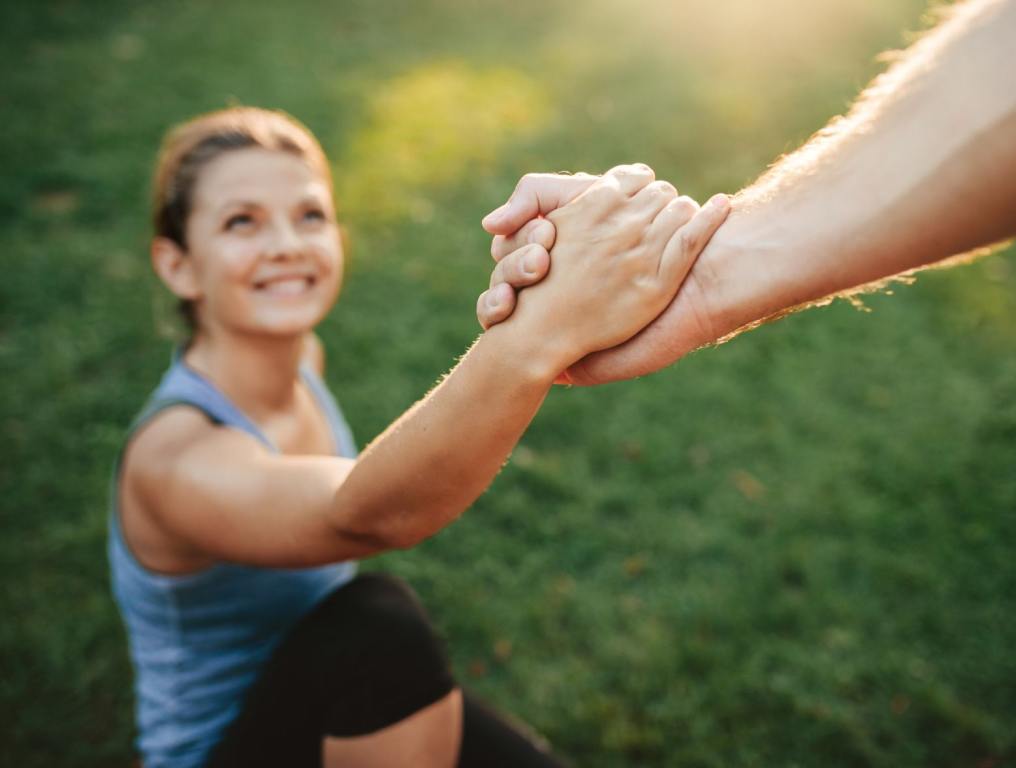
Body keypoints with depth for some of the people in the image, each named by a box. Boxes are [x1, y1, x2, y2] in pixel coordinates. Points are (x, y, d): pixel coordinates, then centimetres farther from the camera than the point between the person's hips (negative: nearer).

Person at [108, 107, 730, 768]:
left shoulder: (302, 360, -5)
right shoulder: (175, 459, -28)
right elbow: (373, 513, -48)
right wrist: (544, 332, -63)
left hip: (333, 703, 6)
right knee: (377, 622, -33)